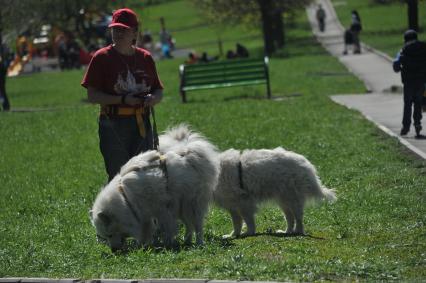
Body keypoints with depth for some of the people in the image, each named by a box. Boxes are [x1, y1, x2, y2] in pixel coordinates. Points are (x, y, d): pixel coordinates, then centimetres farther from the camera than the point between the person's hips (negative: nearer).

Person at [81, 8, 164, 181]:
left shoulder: (145, 57, 9)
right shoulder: (102, 57, -3)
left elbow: (159, 90, 16)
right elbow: (92, 95, -8)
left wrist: (153, 98, -8)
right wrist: (122, 99, -18)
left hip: (142, 124, 4)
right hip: (114, 126, -4)